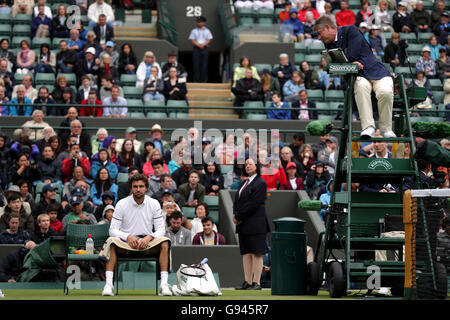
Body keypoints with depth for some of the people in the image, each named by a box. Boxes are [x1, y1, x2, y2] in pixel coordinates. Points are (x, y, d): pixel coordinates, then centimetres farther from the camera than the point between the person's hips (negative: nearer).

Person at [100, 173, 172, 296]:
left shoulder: (154, 204, 1)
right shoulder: (122, 204, -3)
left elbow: (161, 229, -2)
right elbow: (113, 230, -6)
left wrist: (149, 238, -23)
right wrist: (128, 237, -24)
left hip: (147, 242, 1)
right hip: (125, 243, -1)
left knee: (164, 243, -29)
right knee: (111, 242, -33)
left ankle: (164, 284, -31)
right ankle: (109, 284, -36)